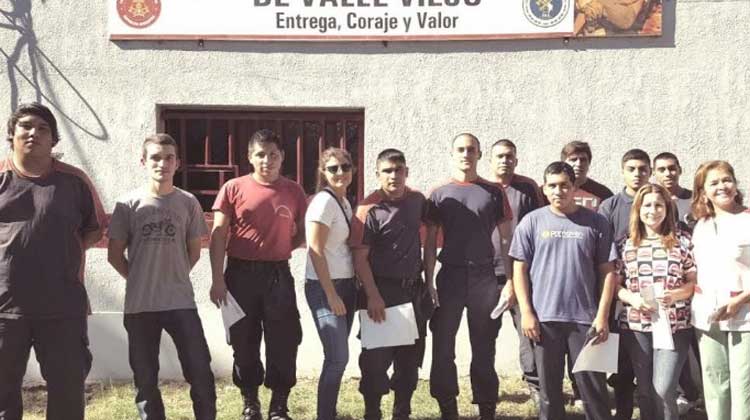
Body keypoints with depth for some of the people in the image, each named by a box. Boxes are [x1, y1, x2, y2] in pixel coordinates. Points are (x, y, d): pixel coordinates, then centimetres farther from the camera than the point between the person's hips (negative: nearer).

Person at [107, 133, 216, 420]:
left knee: (200, 370, -1)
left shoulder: (188, 202, 1)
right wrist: (139, 279, 7)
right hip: (140, 305, 0)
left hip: (181, 301, 0)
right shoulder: (128, 204, -1)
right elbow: (115, 254, 4)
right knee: (145, 376, 8)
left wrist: (173, 277, 10)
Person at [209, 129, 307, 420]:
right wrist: (217, 280, -8)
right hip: (241, 274, -1)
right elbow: (218, 235, -2)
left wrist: (285, 248, -5)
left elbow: (304, 232, 14)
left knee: (284, 343, 2)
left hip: (278, 275, 1)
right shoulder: (233, 188, -1)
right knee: (244, 343, 8)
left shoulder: (294, 191, 5)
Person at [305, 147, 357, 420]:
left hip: (346, 285, 8)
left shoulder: (344, 202, 12)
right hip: (324, 287, -8)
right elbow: (315, 251, -17)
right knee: (338, 358, -9)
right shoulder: (323, 202, -13)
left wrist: (351, 287, 11)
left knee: (337, 357, 10)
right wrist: (331, 295, -19)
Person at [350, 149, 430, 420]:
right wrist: (373, 296, -22)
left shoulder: (417, 200, 3)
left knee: (411, 354, 12)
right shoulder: (370, 209, -14)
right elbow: (360, 258, -16)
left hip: (414, 289, 6)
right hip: (383, 289, -6)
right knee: (376, 356, -2)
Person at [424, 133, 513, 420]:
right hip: (449, 276, 0)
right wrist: (428, 283, -5)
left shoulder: (494, 193, 5)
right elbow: (430, 243, 3)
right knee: (443, 348, 3)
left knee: (484, 349, 7)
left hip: (485, 277, 0)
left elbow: (506, 239, 5)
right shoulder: (439, 195, 5)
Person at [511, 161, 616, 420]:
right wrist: (526, 312, -4)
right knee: (549, 389, 10)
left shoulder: (596, 223, 3)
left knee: (593, 388, 4)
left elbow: (607, 271, 3)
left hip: (585, 318, -1)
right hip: (544, 318, 1)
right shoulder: (532, 222, 3)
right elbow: (520, 269, 3)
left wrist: (603, 315, -4)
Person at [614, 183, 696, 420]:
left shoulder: (683, 241, 3)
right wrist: (631, 298, -12)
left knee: (663, 390, -9)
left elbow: (695, 281, 3)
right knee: (645, 391, 10)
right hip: (636, 327, 2)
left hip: (674, 326, -2)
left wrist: (676, 294, -15)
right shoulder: (626, 245, 5)